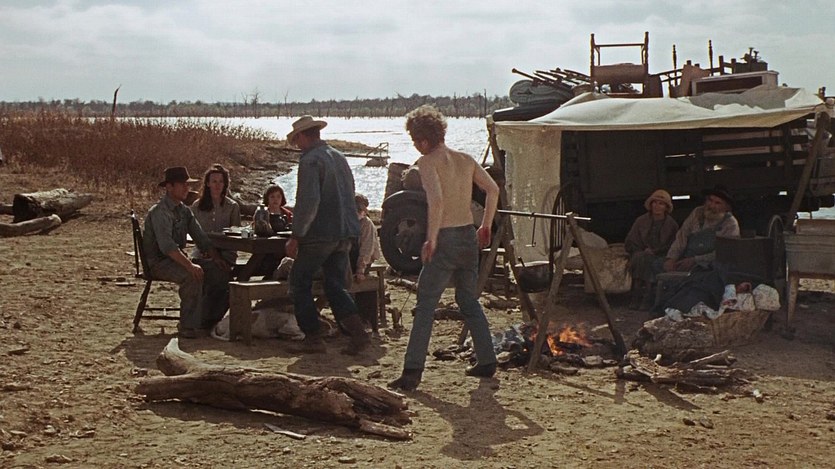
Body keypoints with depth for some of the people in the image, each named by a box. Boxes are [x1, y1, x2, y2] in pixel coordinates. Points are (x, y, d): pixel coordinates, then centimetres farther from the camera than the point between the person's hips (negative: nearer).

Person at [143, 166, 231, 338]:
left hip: (177, 258, 9)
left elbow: (201, 237, 13)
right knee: (194, 276, -34)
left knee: (219, 271, -4)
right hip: (158, 262, -9)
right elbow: (166, 245, -30)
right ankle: (188, 327, -27)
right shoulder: (160, 212, -17)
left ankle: (207, 319, 1)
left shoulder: (184, 211, 12)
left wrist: (216, 257, -3)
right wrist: (190, 265, -39)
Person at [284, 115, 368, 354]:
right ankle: (358, 333, -2)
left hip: (319, 233, -8)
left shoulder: (310, 160, -12)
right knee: (335, 285, 13)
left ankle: (313, 338, 5)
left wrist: (296, 235, -16)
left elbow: (308, 201, -21)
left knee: (300, 283, 7)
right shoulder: (339, 157, 14)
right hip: (345, 233, 8)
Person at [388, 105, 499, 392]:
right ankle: (486, 361, 24)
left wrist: (431, 239, -20)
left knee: (425, 306, -4)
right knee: (469, 300, 20)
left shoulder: (428, 162, -9)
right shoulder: (466, 160, 11)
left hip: (445, 239, -7)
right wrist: (486, 225, 20)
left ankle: (412, 372, -7)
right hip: (469, 237, 7)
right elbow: (493, 189, 13)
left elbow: (436, 199, -24)